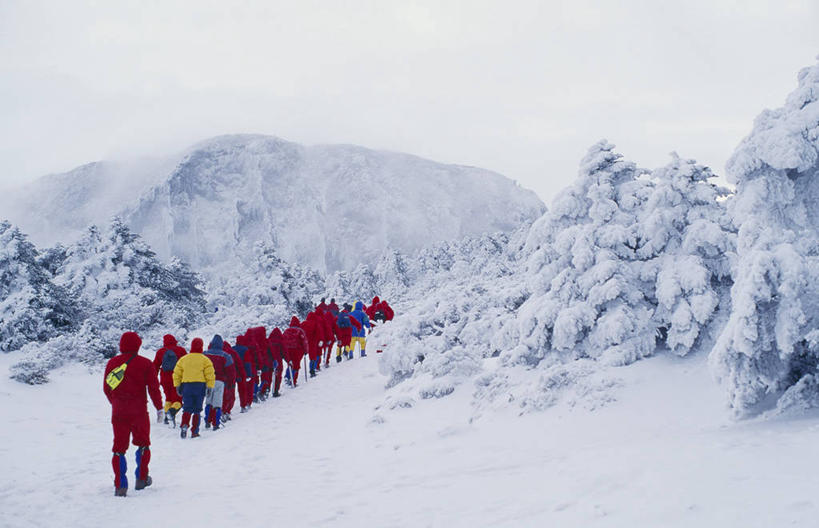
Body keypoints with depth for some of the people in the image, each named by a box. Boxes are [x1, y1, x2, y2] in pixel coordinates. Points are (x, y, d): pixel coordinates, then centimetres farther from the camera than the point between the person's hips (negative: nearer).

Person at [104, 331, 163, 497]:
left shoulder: (112, 363, 2)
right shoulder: (145, 363, -7)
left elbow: (106, 389, 9)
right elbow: (153, 388, -6)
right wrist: (159, 408, 4)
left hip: (118, 413, 2)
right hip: (139, 412, -2)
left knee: (119, 447, 6)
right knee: (143, 444, 16)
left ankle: (120, 485, 0)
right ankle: (142, 479, 20)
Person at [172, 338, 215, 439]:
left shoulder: (183, 359, 8)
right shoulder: (205, 359, 0)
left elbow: (176, 374, 11)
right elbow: (210, 375, -5)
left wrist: (177, 386, 18)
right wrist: (210, 387, 0)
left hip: (186, 386, 2)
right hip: (200, 386, -2)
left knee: (187, 408, 5)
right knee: (197, 410, 6)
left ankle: (184, 424, -21)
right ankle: (194, 431, 5)